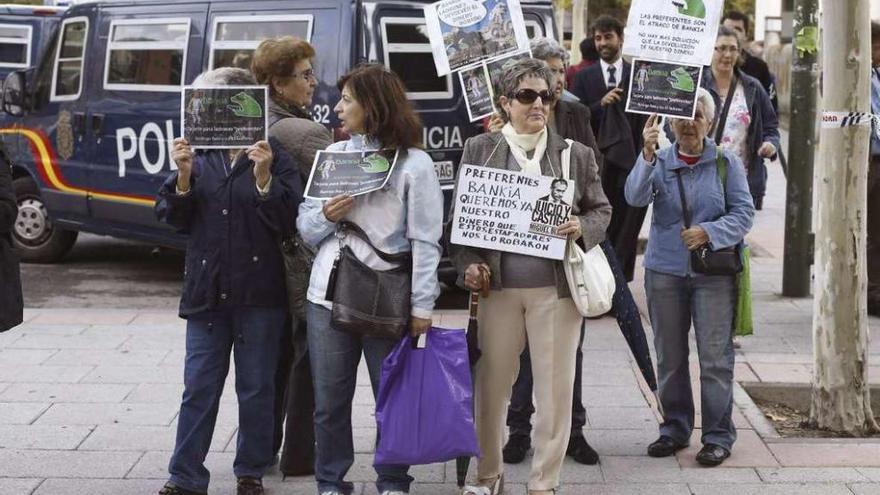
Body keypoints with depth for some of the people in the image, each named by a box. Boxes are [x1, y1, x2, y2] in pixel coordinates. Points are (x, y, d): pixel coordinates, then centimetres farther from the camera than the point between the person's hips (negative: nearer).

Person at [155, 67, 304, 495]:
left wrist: (263, 176, -21)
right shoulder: (200, 156, 5)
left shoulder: (275, 155, -4)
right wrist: (183, 176, -11)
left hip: (259, 292, -2)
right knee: (198, 388, 5)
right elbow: (173, 217, 4)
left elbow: (287, 219, -8)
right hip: (207, 290, 3)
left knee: (255, 389, 7)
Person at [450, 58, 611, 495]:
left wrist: (583, 228, -9)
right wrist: (467, 265, -7)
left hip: (556, 287, 0)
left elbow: (601, 209, 13)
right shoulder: (479, 149, 6)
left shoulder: (576, 154, 7)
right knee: (491, 383, 9)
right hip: (498, 286, 0)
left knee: (555, 386, 2)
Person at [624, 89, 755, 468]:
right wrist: (647, 154, -28)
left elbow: (744, 212, 0)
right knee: (669, 356, 10)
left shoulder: (726, 163, 2)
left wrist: (709, 232, -15)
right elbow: (636, 197, -14)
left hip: (713, 271, -2)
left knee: (715, 355, -3)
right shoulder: (659, 161, 4)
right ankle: (674, 428, 22)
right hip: (664, 269, 2)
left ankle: (718, 435, 6)